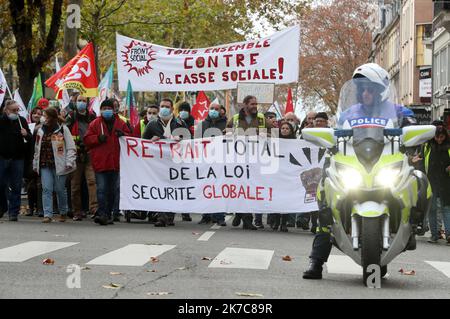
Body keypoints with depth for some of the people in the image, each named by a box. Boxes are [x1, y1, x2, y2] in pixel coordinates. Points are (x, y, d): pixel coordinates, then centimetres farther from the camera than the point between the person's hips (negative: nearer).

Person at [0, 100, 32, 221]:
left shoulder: (22, 121, 6)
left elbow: (30, 138, 12)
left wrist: (26, 135, -10)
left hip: (18, 158, 1)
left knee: (16, 187, 1)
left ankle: (13, 212, 7)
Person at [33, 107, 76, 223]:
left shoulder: (63, 129, -3)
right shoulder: (41, 130, 13)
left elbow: (71, 147, -4)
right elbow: (37, 149, 20)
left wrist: (69, 162, -11)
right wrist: (35, 164, 18)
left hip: (58, 165, -4)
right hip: (44, 165, 4)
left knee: (60, 189, 5)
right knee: (46, 189, -5)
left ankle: (63, 212, 24)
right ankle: (47, 214, -6)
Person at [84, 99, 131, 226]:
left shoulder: (121, 123, 10)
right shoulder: (95, 123, 5)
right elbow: (87, 139, 3)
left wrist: (123, 135, -8)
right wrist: (98, 138, -14)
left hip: (116, 162, 3)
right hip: (100, 162, -2)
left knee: (114, 189, 8)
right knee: (101, 189, -8)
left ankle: (110, 214, 17)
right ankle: (102, 213, -10)